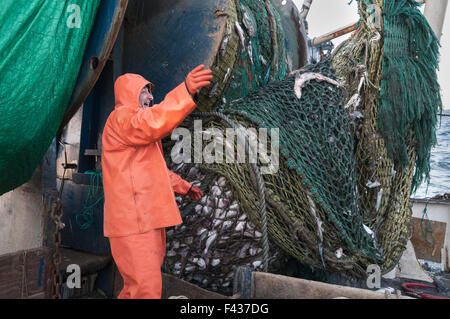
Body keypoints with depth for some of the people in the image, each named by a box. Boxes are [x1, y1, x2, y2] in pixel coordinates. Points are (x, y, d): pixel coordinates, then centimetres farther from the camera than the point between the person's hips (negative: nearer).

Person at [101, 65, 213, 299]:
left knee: (137, 284, 20)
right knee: (147, 288, -9)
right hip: (133, 220, -10)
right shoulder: (121, 118, -7)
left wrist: (184, 186, 35)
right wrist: (186, 90, -43)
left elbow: (155, 168, 34)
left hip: (148, 218, 10)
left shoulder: (138, 126, 26)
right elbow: (151, 123, -32)